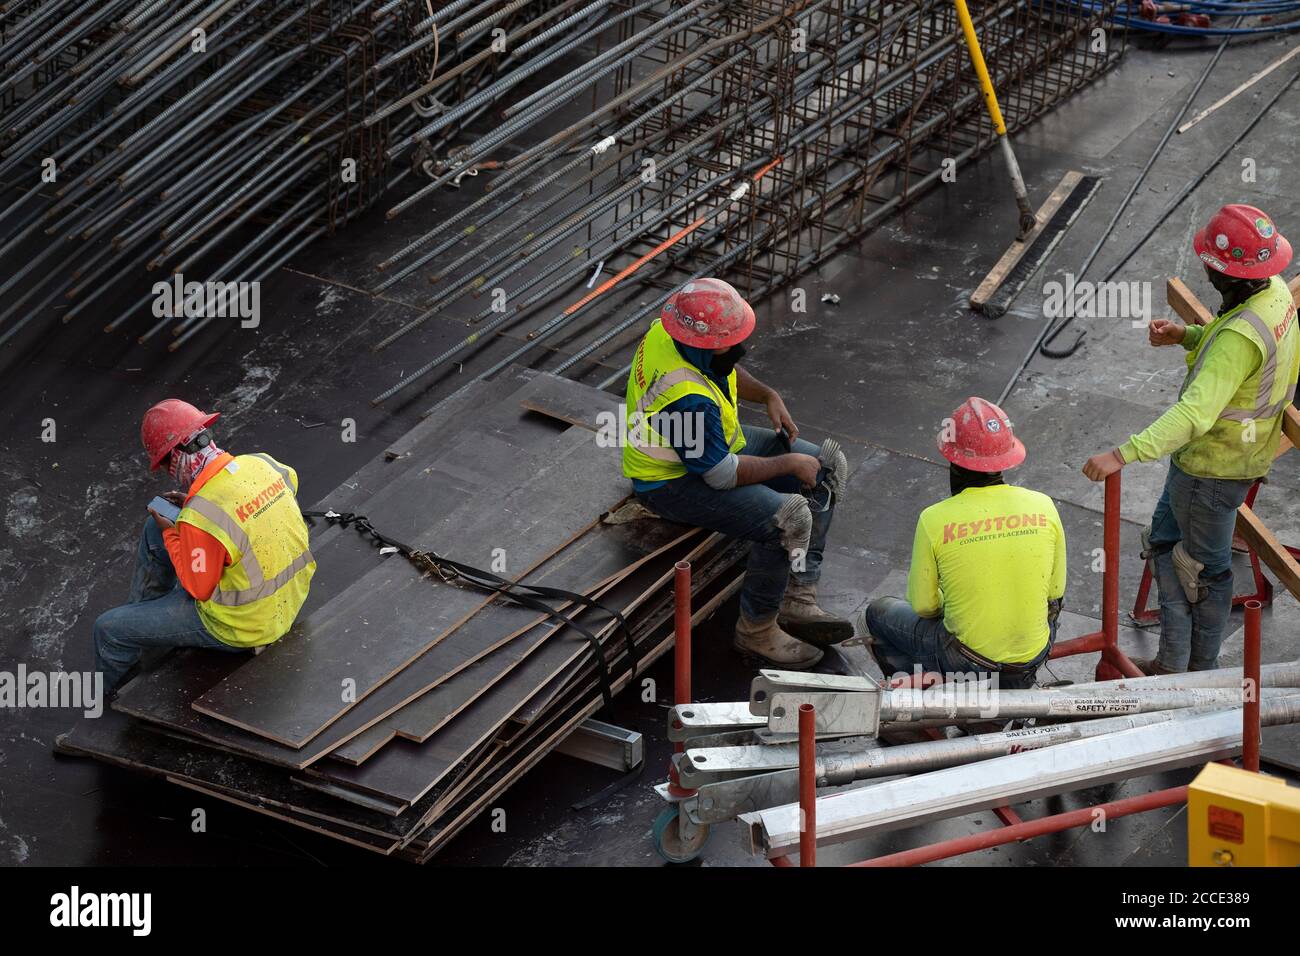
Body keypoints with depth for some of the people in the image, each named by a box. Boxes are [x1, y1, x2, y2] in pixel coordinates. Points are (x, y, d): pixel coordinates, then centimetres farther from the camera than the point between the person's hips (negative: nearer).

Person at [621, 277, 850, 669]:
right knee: (789, 519, -28)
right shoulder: (688, 398, -37)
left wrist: (768, 396, -2)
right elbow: (723, 475, -26)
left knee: (827, 467, 6)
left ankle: (797, 603, 7)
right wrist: (789, 463, -15)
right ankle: (757, 630, -6)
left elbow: (728, 371, 14)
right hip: (674, 482, -10)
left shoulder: (670, 329, -10)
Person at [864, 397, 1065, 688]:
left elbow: (922, 606, -6)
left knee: (879, 612, 23)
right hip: (1034, 656, 3)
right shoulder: (1042, 506, -10)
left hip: (966, 665, -3)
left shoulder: (935, 520, -18)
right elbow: (1055, 591, 2)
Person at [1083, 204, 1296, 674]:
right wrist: (1185, 335, -2)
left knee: (1204, 566, 11)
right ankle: (1171, 662, 34)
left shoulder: (1241, 338, -37)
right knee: (1165, 541, 23)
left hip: (1213, 466, -9)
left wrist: (1122, 455, -47)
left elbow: (1195, 414, -43)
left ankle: (1202, 673, 30)